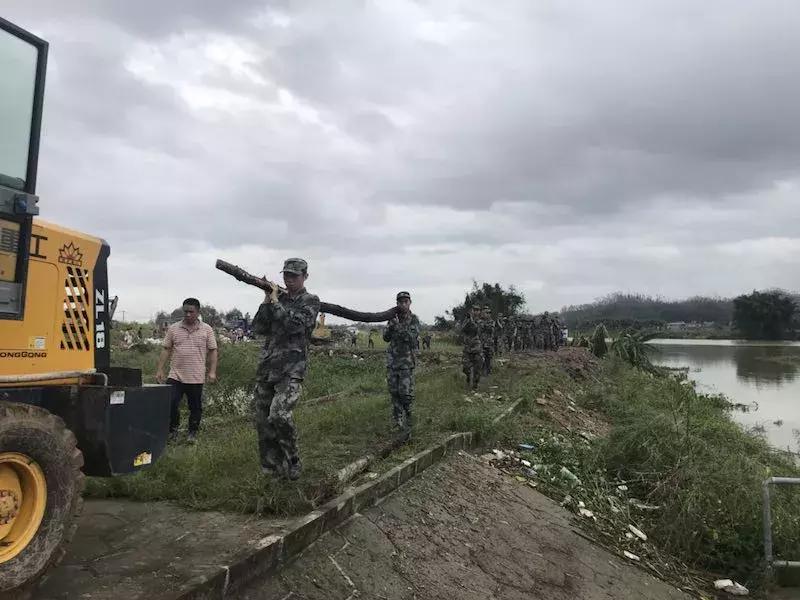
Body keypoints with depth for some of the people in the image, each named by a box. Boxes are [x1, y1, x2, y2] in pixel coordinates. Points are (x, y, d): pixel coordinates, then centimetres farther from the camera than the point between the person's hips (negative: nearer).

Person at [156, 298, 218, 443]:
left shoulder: (207, 330, 3)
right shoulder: (173, 328, 6)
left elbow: (212, 351, 2)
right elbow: (166, 350, 8)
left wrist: (212, 372, -5)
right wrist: (160, 370, 3)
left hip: (196, 377, -1)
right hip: (175, 376, 1)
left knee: (195, 407, 8)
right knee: (170, 404, -4)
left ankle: (192, 433, 24)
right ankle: (173, 430, 18)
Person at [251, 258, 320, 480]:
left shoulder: (310, 301, 1)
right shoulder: (277, 299, 15)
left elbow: (295, 325, -15)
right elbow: (258, 328, 8)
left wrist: (275, 300, -9)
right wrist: (267, 300, -2)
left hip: (291, 370, -6)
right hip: (266, 368, 6)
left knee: (279, 415, -23)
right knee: (263, 420, 6)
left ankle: (292, 463, -5)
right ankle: (270, 468, 20)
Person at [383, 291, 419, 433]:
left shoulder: (414, 319, -5)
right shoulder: (393, 318, 6)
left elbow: (413, 340, -16)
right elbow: (386, 338, 3)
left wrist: (399, 327, -25)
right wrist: (391, 325, -15)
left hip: (406, 362, -4)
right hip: (392, 361, 4)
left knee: (406, 394, -9)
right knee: (394, 393, 8)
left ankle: (407, 424, 3)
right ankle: (397, 423, 21)